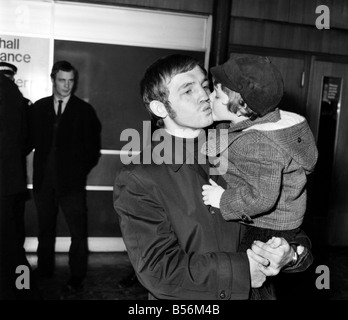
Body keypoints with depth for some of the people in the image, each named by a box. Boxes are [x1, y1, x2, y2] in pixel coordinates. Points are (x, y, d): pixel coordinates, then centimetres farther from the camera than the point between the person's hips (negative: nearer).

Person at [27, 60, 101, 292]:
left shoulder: (84, 110, 1)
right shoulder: (39, 107, 8)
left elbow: (92, 148, 2)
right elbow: (31, 140, 8)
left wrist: (81, 170, -4)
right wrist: (39, 168, -3)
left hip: (71, 181, -3)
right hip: (43, 180, 3)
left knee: (79, 232, -1)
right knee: (45, 230, 15)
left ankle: (77, 278, 13)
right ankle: (44, 274, 30)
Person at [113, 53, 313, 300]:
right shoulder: (136, 181, -17)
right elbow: (158, 270, -20)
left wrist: (289, 253, -21)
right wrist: (242, 268, -22)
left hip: (252, 291, 4)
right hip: (182, 302, -3)